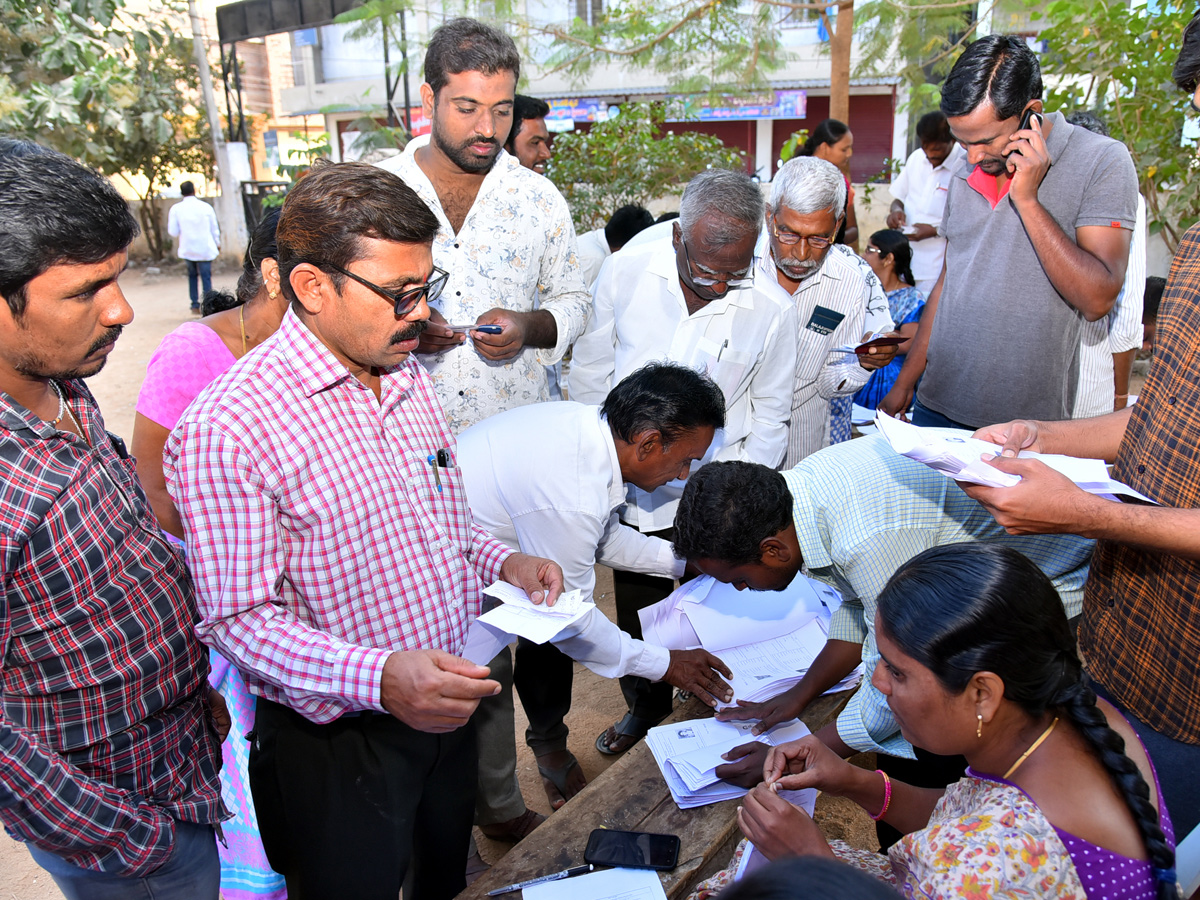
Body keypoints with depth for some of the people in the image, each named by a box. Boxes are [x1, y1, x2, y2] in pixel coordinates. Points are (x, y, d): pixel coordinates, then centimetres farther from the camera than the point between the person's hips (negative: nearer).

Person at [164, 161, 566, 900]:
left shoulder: (410, 377, 2)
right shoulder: (228, 429, -25)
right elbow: (237, 618, -23)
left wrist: (501, 560, -5)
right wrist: (379, 677, -37)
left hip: (445, 700, 7)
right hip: (336, 740, -7)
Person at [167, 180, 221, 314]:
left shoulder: (176, 209, -3)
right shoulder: (206, 207, -3)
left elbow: (173, 232, -3)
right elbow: (214, 229, 5)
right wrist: (217, 244, 21)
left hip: (187, 249, 1)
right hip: (205, 249, -1)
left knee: (192, 274, 19)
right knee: (206, 276, 2)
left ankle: (195, 304, 15)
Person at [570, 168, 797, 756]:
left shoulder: (771, 312, -11)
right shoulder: (625, 273, -10)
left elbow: (769, 420, 0)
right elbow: (590, 371, 2)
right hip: (631, 491, 2)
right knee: (636, 614, 19)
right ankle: (645, 708, 45)